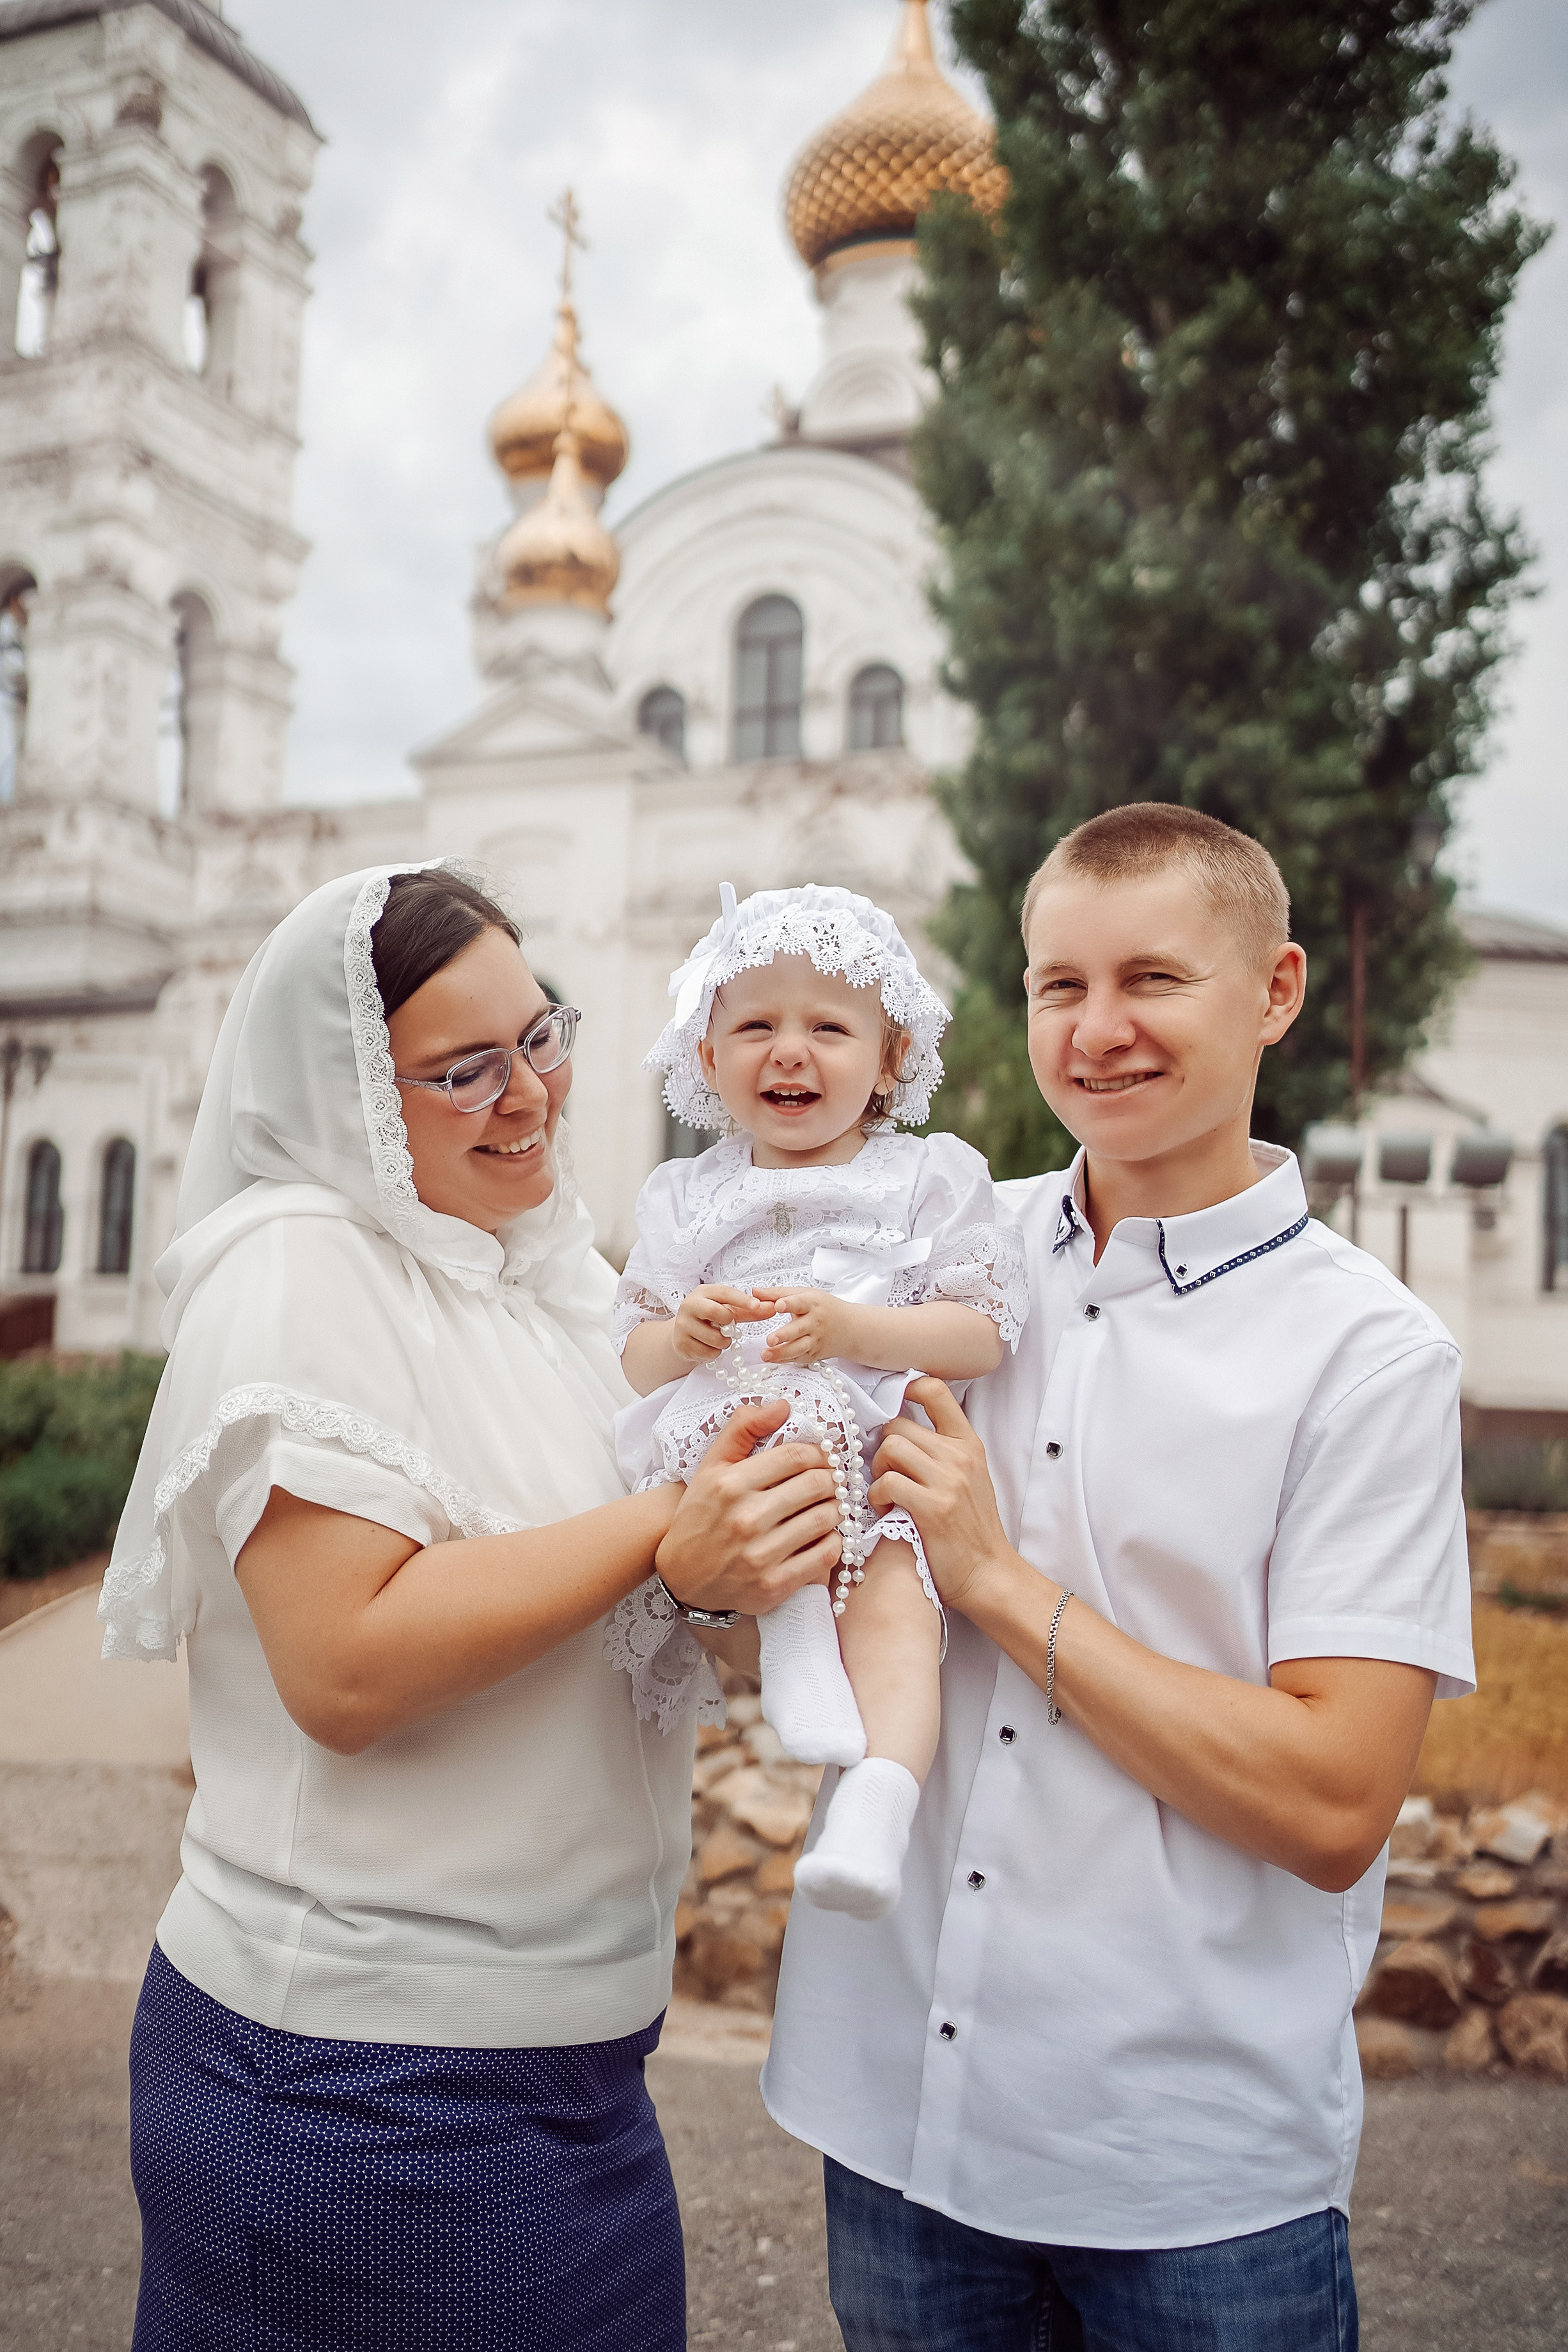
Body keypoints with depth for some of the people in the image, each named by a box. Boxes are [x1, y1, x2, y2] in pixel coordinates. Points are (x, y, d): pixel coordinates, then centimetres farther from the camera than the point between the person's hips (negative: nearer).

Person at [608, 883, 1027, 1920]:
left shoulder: (929, 1178, 8)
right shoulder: (688, 1196, 16)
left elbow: (982, 1333, -1)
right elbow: (636, 1358, 14)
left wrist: (853, 1329, -16)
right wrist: (681, 1336, -10)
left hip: (886, 1449, -1)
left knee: (894, 1596, -27)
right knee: (781, 1419, -31)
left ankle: (879, 1805, -33)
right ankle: (796, 1637, -25)